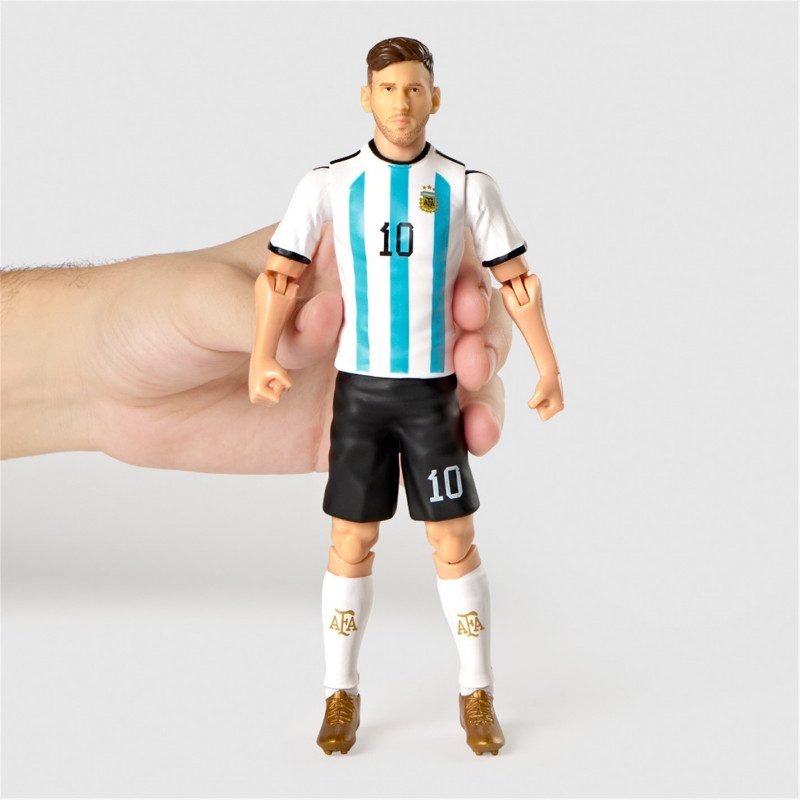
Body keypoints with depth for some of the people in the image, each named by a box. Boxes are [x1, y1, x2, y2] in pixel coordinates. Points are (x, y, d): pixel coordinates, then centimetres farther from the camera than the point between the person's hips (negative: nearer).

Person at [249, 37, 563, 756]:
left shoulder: (466, 185, -1)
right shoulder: (330, 183, -1)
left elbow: (515, 278, 4)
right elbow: (281, 274, 1)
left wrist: (549, 366, -2)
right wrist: (263, 358, -14)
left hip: (432, 391, 0)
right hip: (359, 386, 0)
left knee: (455, 545, 1)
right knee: (352, 544, 3)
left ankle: (478, 698, 15)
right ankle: (342, 697, 17)